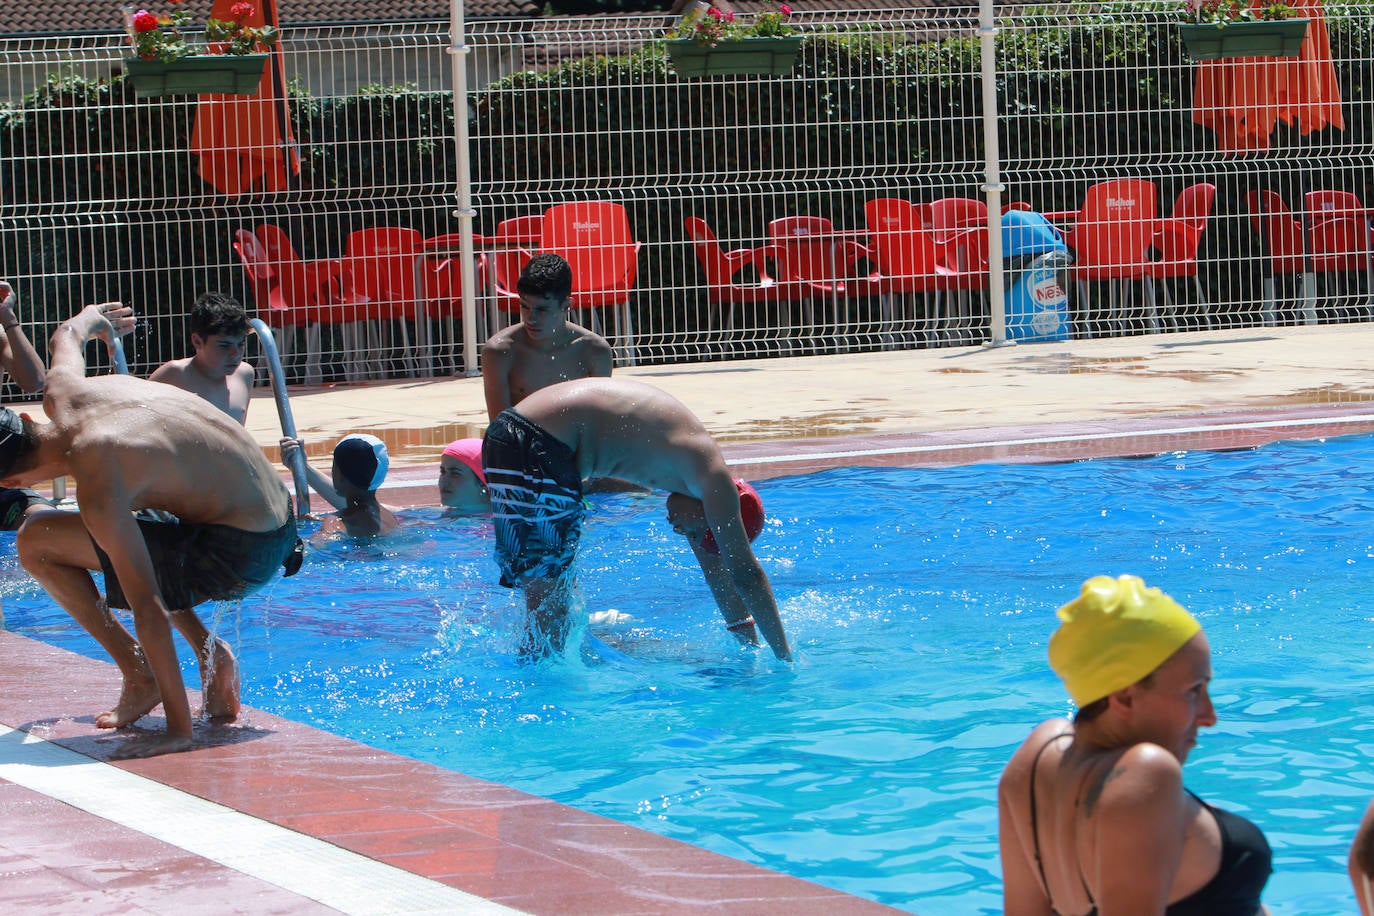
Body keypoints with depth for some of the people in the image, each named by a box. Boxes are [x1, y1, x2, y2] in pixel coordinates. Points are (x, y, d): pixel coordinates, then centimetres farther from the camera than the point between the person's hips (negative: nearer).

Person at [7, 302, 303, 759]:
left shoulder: (97, 486, -26)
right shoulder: (63, 392, -2)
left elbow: (150, 614, -27)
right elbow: (66, 337, 25)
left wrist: (179, 728, -24)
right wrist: (92, 318, 50)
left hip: (240, 556, -9)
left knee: (37, 543, -7)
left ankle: (139, 679, 3)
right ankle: (209, 651, 18)